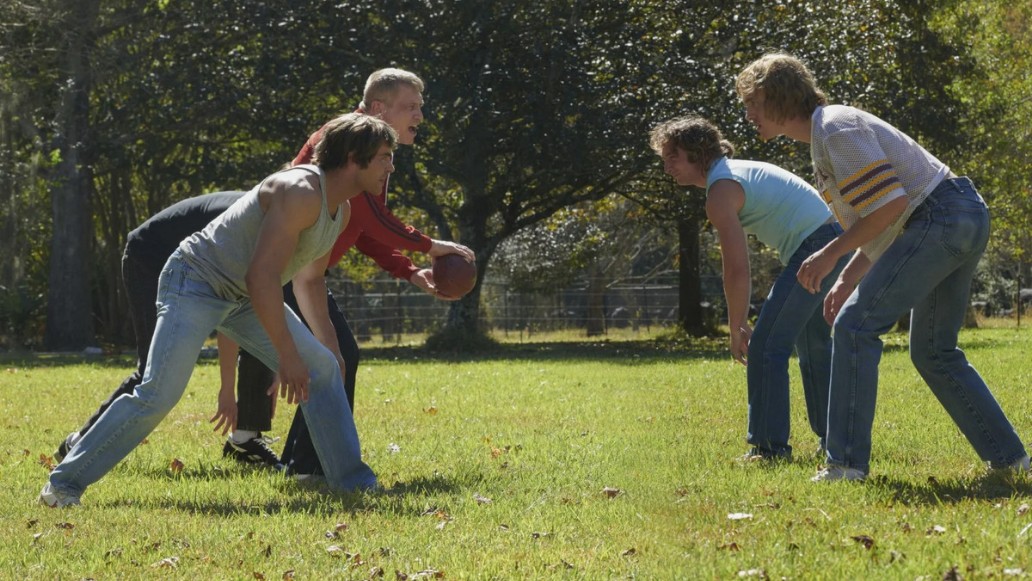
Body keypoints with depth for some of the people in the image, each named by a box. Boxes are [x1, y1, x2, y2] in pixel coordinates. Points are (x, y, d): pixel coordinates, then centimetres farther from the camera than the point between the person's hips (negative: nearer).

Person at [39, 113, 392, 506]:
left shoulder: (341, 211, 6)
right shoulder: (300, 192, -25)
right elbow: (262, 276, -29)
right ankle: (65, 482, -10)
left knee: (324, 368, 0)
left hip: (245, 297, 10)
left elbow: (309, 280, 21)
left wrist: (329, 346, 19)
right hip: (195, 282, -9)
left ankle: (352, 481, 7)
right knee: (158, 395, -18)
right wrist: (288, 356, -26)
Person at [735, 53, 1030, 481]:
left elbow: (888, 204, -20)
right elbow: (883, 219, 24)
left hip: (938, 217, -11)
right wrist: (847, 279, 18)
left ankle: (846, 462, -14)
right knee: (933, 351, 17)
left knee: (855, 327, -11)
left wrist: (831, 254, -12)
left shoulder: (836, 128, -12)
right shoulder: (823, 139, 19)